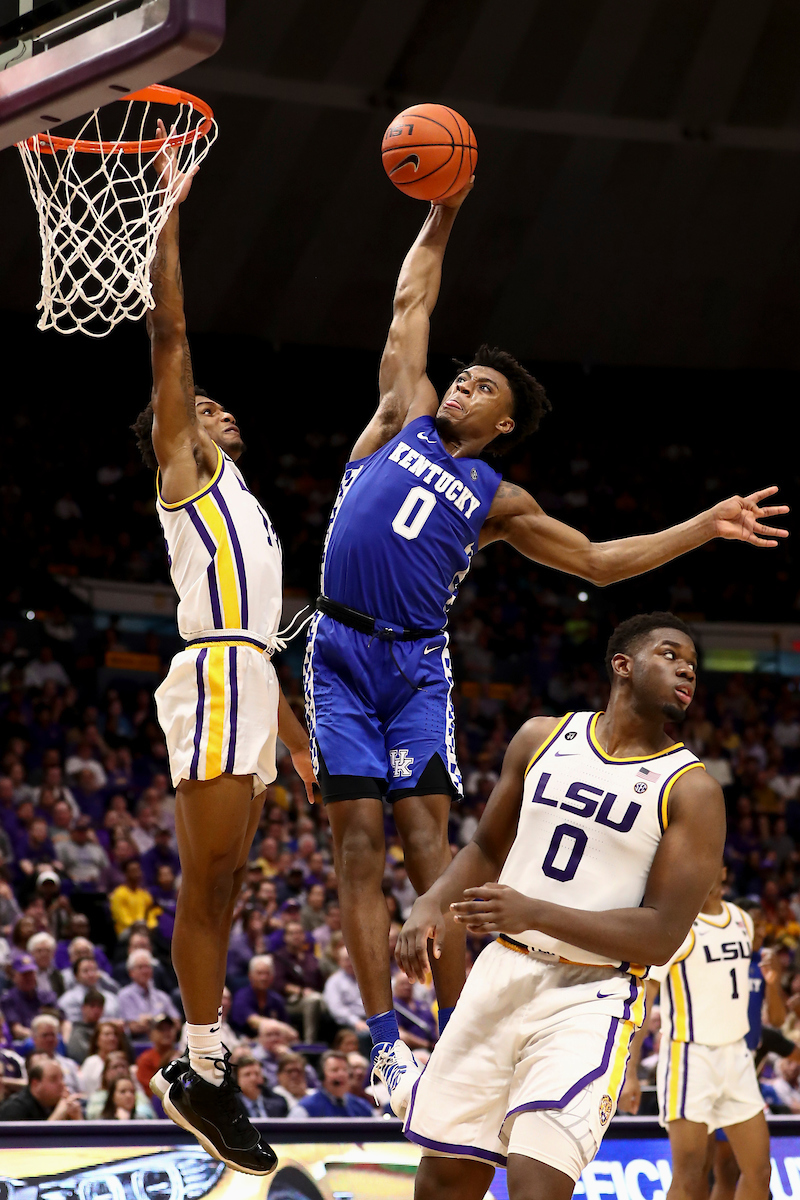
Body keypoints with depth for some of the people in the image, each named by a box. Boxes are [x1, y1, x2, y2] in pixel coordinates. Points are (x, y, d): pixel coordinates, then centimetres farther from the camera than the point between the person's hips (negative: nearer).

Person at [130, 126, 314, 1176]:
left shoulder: (234, 499, 29)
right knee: (208, 882, -11)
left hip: (247, 686, 9)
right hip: (215, 682, -9)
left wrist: (293, 732, 26)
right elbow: (169, 330, -3)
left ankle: (197, 1069, 9)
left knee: (221, 887, 7)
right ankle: (202, 1076, -12)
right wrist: (167, 206, -3)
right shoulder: (182, 461, 7)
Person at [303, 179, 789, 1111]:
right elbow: (411, 304, 18)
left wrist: (706, 527, 9)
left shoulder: (497, 501, 11)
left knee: (427, 840, -8)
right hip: (340, 654, 0)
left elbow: (598, 561, 16)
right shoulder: (405, 415, 12)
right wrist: (442, 214, 18)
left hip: (414, 665, 0)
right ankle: (387, 1044, -8)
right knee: (358, 842, -6)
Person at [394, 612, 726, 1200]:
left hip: (589, 997, -4)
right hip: (501, 972, 4)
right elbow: (487, 849, 20)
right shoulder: (541, 738, 9)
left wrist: (533, 912, -23)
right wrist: (432, 904, -1)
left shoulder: (691, 789, -5)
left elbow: (662, 936, -12)